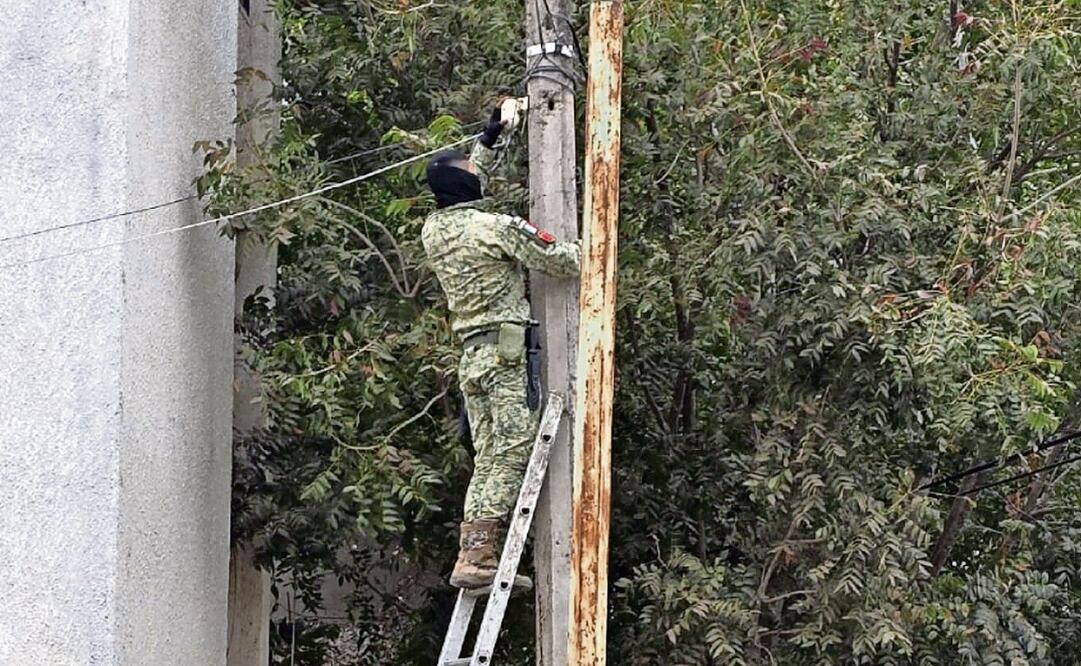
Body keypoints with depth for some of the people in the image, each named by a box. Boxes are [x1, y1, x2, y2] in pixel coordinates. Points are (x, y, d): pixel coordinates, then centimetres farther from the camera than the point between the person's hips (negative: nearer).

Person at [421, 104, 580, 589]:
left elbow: (464, 196, 32)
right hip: (507, 350, -8)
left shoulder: (433, 231, 12)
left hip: (470, 356, 8)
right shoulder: (499, 228, -10)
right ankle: (477, 554, -18)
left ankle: (475, 553, 1)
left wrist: (489, 141, 34)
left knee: (487, 458, 8)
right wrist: (588, 247, 16)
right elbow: (560, 261, -5)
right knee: (513, 451, -10)